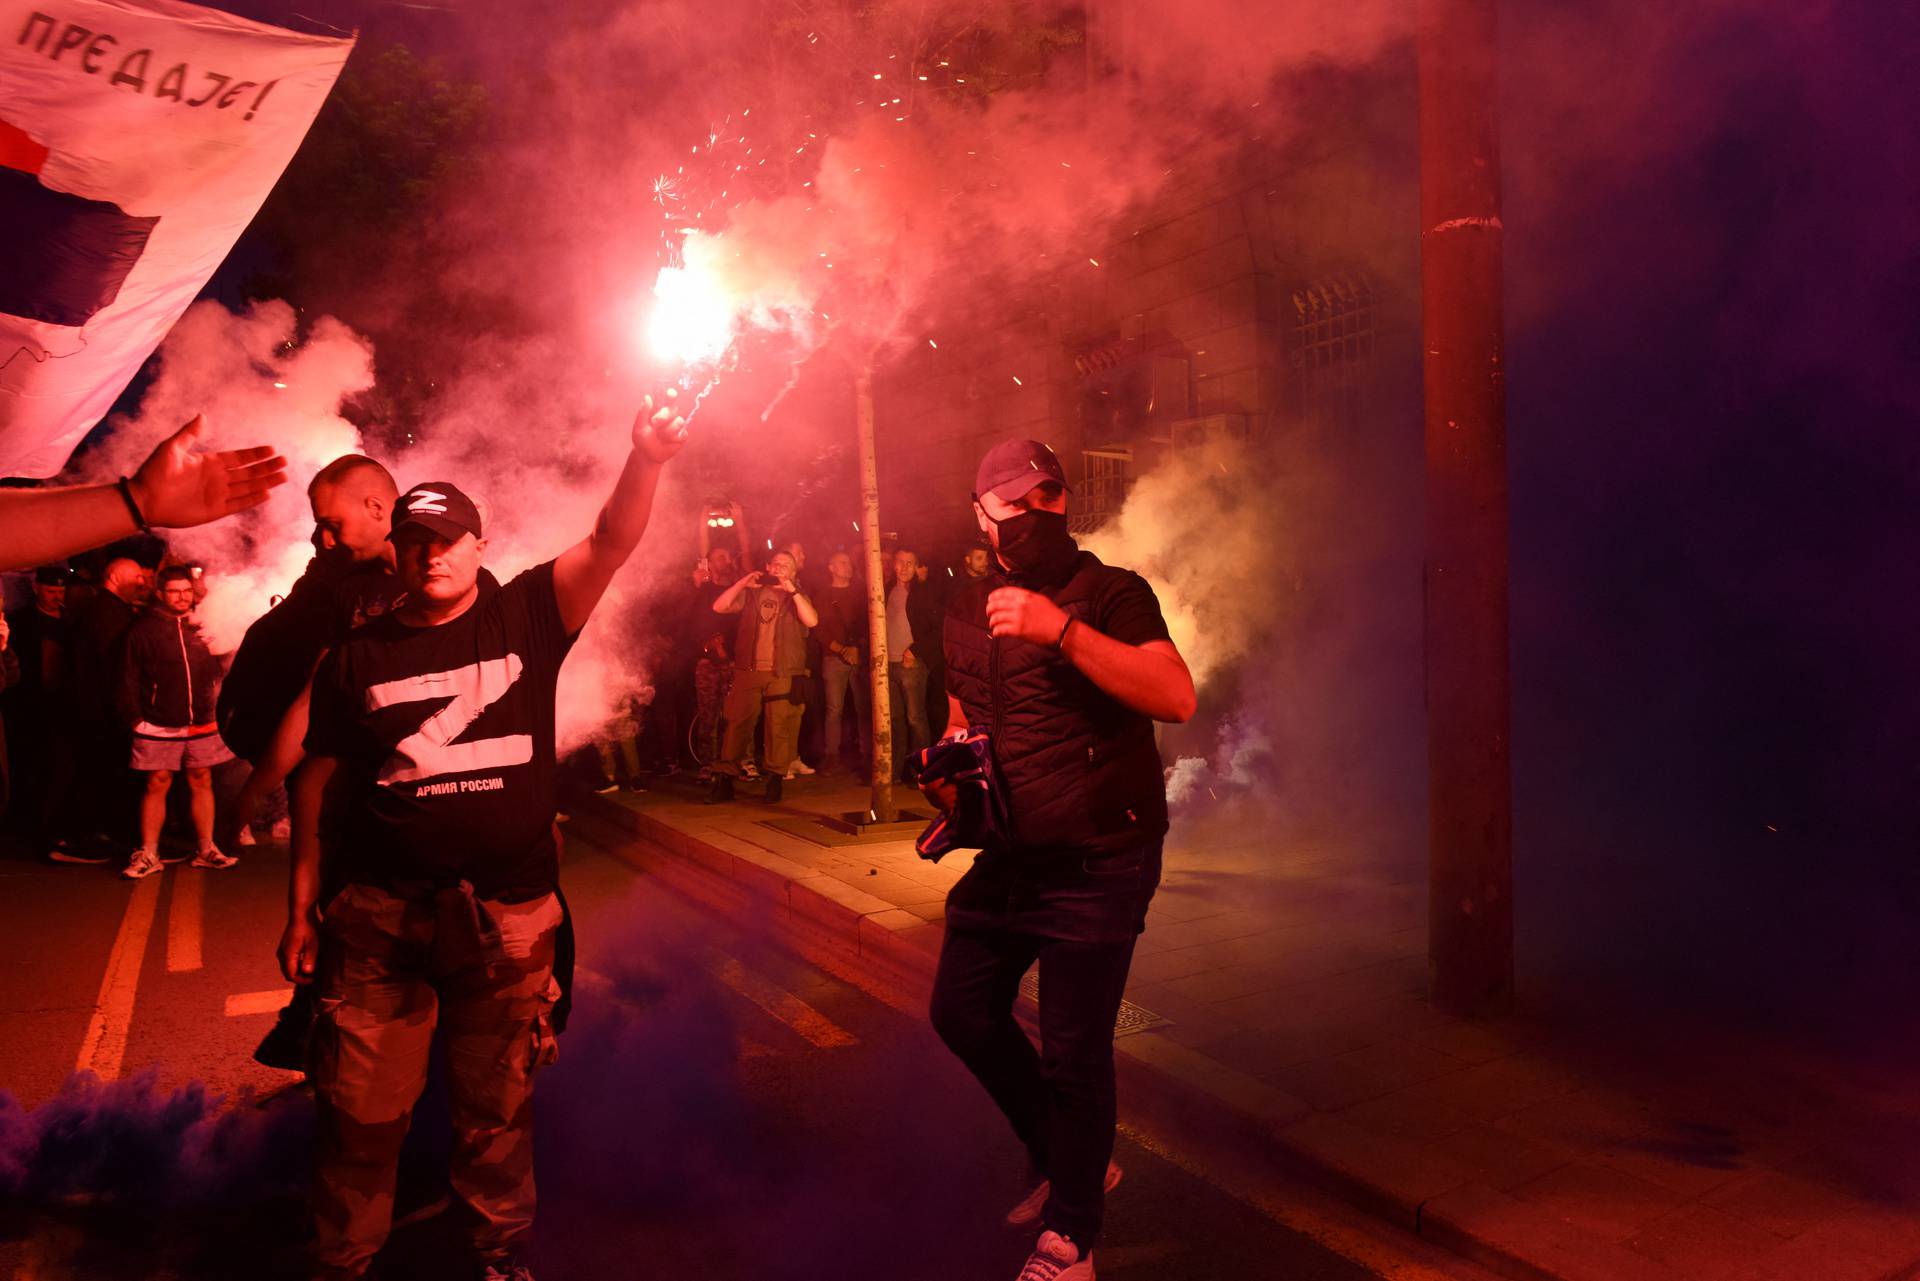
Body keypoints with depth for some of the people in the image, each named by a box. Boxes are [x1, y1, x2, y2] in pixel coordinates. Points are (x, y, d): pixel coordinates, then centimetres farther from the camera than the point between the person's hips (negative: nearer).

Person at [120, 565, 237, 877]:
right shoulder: (143, 629, -2)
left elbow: (217, 669, 18)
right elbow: (130, 678, -2)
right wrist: (135, 718, -7)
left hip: (202, 722, 3)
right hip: (158, 724, -3)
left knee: (202, 782, 8)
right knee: (157, 784, 0)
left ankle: (206, 850, 15)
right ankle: (148, 854, 8)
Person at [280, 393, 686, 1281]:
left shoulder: (526, 615, 2)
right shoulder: (357, 655, 5)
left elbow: (611, 542, -12)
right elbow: (317, 784, 8)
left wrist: (646, 460, -30)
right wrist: (299, 910, 7)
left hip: (510, 915, 0)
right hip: (379, 912, 1)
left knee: (497, 1110, 13)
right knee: (361, 1114, 6)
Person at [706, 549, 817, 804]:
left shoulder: (797, 596, 12)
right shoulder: (751, 593, 16)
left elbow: (812, 621, -8)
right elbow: (719, 607, 4)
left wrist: (792, 590, -12)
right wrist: (743, 582, -4)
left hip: (782, 675, -1)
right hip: (748, 671, 1)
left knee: (780, 728, -5)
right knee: (736, 724, -2)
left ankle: (774, 780, 4)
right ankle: (724, 781, 2)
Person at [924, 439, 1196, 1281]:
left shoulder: (1110, 594, -11)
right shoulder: (968, 609, 9)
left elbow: (1176, 696, -26)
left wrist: (1064, 629, -34)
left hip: (1096, 863, -7)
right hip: (1008, 857, 7)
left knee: (1073, 1053, -3)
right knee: (962, 1010, 15)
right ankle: (1070, 1162, 36)